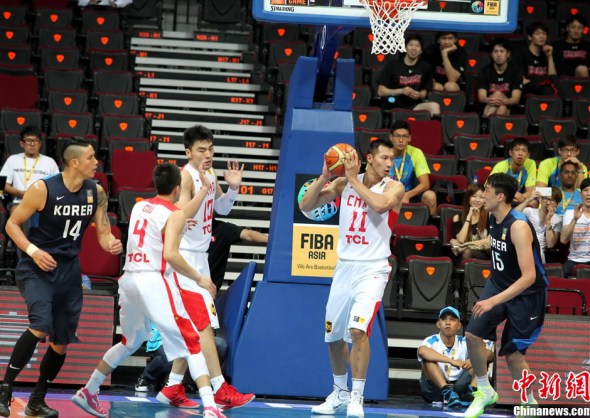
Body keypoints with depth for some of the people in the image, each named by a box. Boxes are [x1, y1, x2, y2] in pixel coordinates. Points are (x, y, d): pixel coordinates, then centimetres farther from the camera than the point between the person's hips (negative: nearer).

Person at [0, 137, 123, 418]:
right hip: (35, 268, -6)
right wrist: (33, 250, -22)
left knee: (61, 343, 8)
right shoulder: (43, 189, -15)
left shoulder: (96, 193, 0)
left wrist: (111, 244, -16)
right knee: (40, 325, -28)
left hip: (68, 270, 6)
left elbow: (103, 232, 8)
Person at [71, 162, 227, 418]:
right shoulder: (174, 215, -5)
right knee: (191, 344, -5)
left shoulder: (140, 207, 16)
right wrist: (199, 279, -7)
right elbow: (170, 255, -17)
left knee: (131, 341, 27)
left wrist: (204, 191, 37)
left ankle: (88, 392, 31)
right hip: (153, 281, -7)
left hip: (129, 279, 7)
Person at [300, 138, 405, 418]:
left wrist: (354, 178, -20)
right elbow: (305, 206, 2)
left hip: (372, 270, -5)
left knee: (358, 330, -22)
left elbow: (380, 205, -29)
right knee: (333, 335, 12)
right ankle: (339, 393, 31)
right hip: (344, 267, 5)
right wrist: (324, 178, -11)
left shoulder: (393, 187, -6)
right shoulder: (344, 183, 5)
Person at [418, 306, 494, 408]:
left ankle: (472, 391, -29)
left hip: (460, 388, 2)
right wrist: (452, 361, -41)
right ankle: (447, 393, -38)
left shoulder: (465, 343, 1)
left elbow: (490, 355, -11)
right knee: (427, 358, -24)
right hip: (435, 390, -2)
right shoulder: (432, 341, -7)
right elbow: (422, 351, -33)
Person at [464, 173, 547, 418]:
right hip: (499, 283, 7)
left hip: (526, 293, -7)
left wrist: (494, 301, -36)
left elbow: (529, 276, -33)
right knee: (473, 334, -7)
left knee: (512, 354, -1)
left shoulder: (518, 226, -29)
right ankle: (485, 392, 12)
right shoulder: (493, 218, -4)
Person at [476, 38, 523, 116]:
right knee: (497, 94, -31)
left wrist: (503, 101, -35)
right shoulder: (484, 71, 4)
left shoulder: (515, 71, 1)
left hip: (508, 108, 0)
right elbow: (481, 97, -9)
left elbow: (516, 99, -10)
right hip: (487, 108, 0)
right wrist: (489, 100, -36)